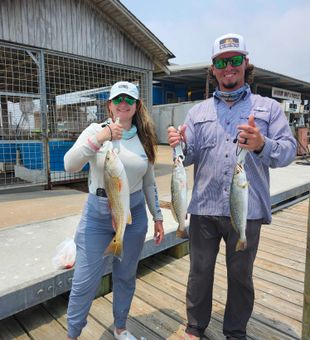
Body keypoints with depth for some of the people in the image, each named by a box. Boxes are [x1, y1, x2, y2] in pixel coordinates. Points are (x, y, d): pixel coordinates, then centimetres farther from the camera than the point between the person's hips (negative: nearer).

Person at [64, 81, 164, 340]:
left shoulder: (144, 138, 4)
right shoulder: (95, 130, -4)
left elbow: (149, 182, 10)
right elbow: (70, 165, -18)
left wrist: (157, 216, 10)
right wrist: (98, 139, -30)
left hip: (134, 214, 3)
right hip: (98, 213, -2)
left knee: (126, 277, 16)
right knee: (85, 280, 4)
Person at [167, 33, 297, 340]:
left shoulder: (268, 107, 5)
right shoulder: (198, 111, 10)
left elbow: (288, 151, -5)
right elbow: (189, 157, 4)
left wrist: (262, 145, -25)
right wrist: (179, 146, -19)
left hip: (247, 209, -1)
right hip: (204, 207, 2)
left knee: (241, 275, 15)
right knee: (199, 271, 14)